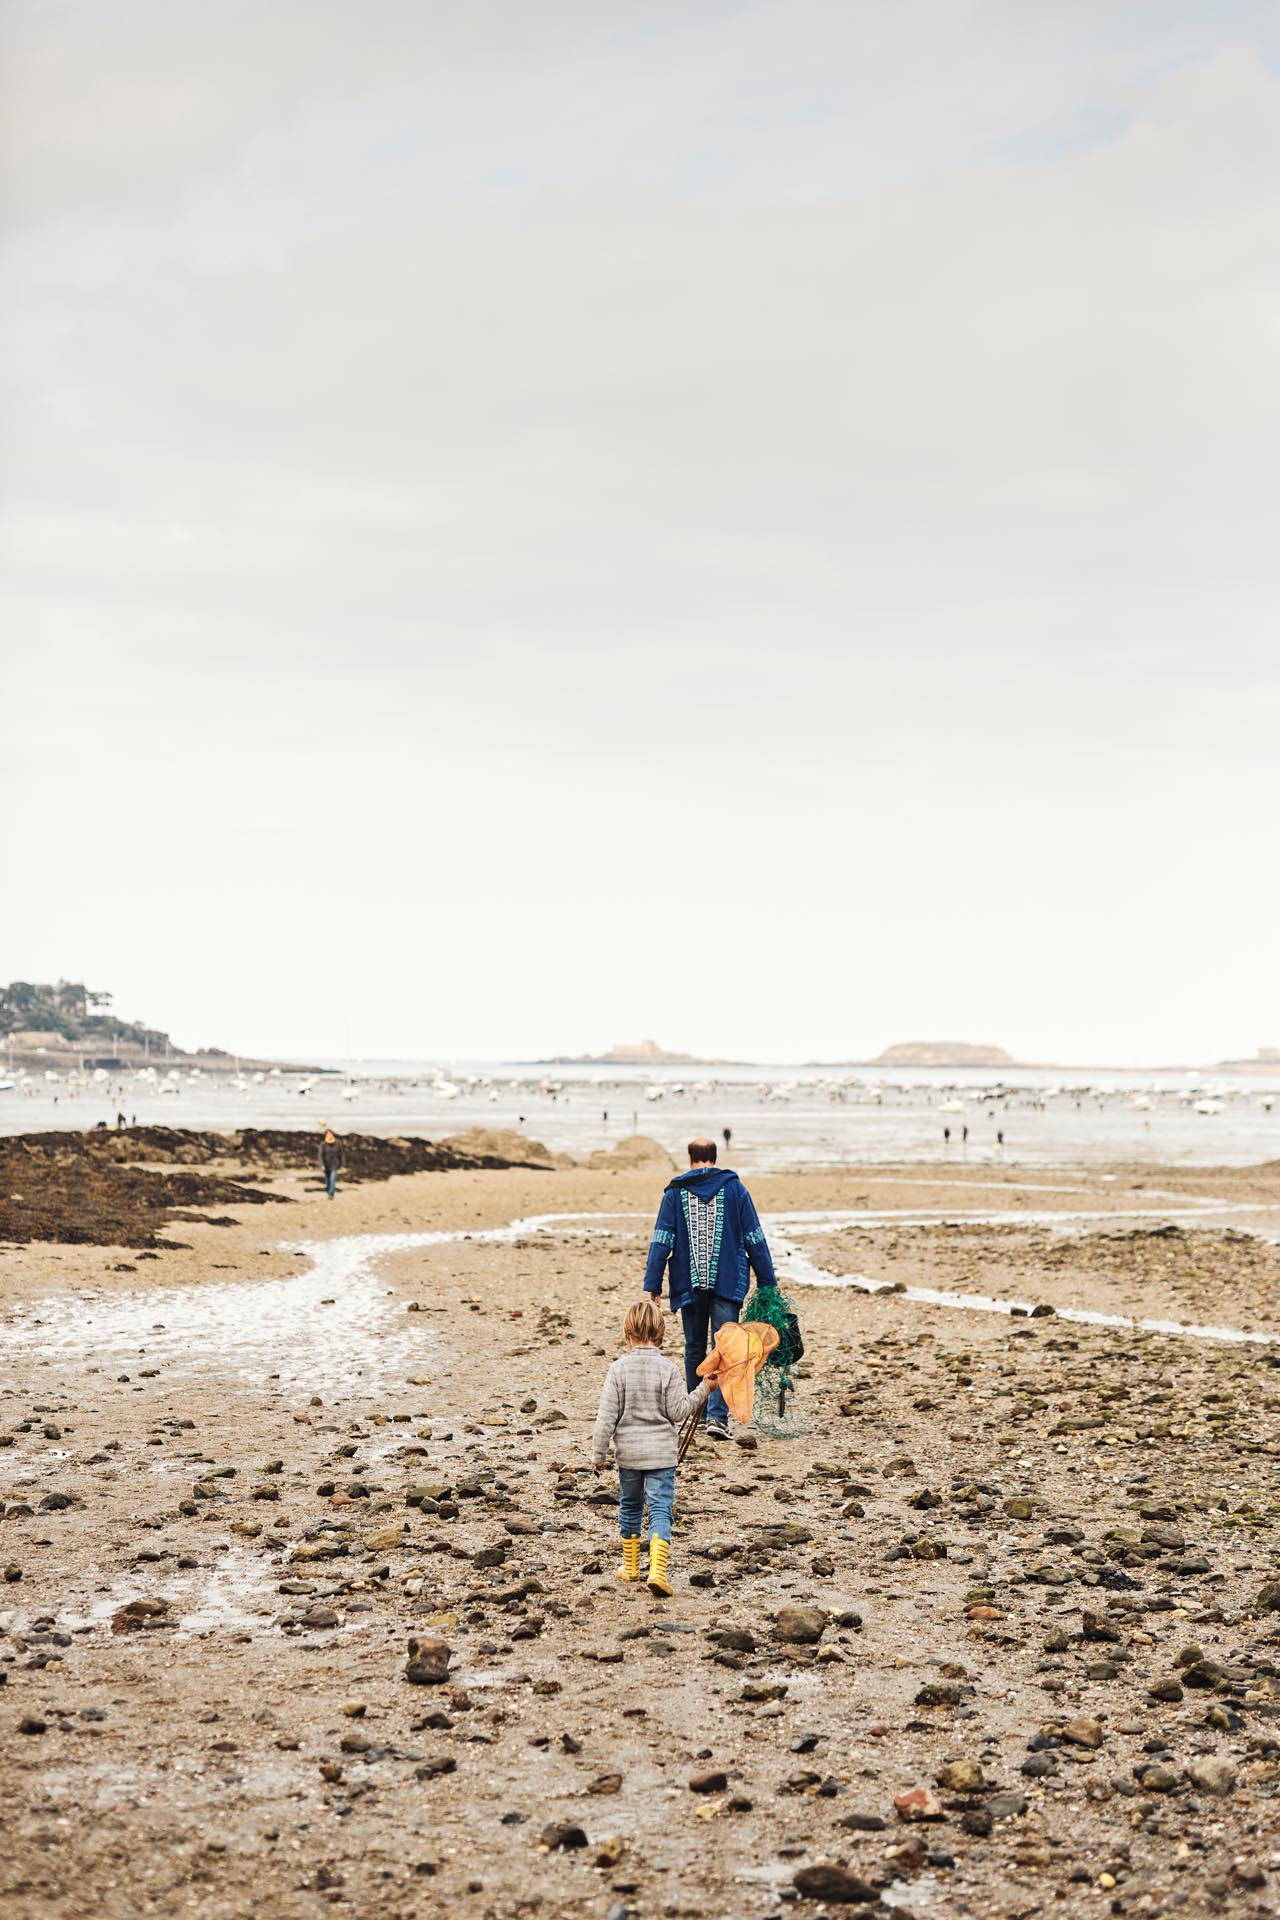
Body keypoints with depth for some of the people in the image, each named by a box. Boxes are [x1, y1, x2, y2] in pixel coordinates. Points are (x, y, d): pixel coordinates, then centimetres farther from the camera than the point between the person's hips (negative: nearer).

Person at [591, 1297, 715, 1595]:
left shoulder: (619, 1368, -8)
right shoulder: (668, 1368, -10)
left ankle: (630, 1565, 30)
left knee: (630, 1507, 19)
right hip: (662, 1452, -2)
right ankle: (657, 1569, -15)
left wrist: (598, 1453, 1)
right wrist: (702, 1391, 4)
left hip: (628, 1451, 2)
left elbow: (607, 1416, -7)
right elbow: (677, 1412, -7)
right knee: (660, 1510, 0)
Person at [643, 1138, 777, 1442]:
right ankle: (717, 1415, -17)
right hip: (728, 1282, -1)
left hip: (689, 1284, 1)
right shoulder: (734, 1188, 1)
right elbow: (754, 1238, 3)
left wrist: (652, 1286, 0)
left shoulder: (675, 1192, 1)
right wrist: (767, 1281, 9)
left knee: (694, 1349, 16)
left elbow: (661, 1242, -3)